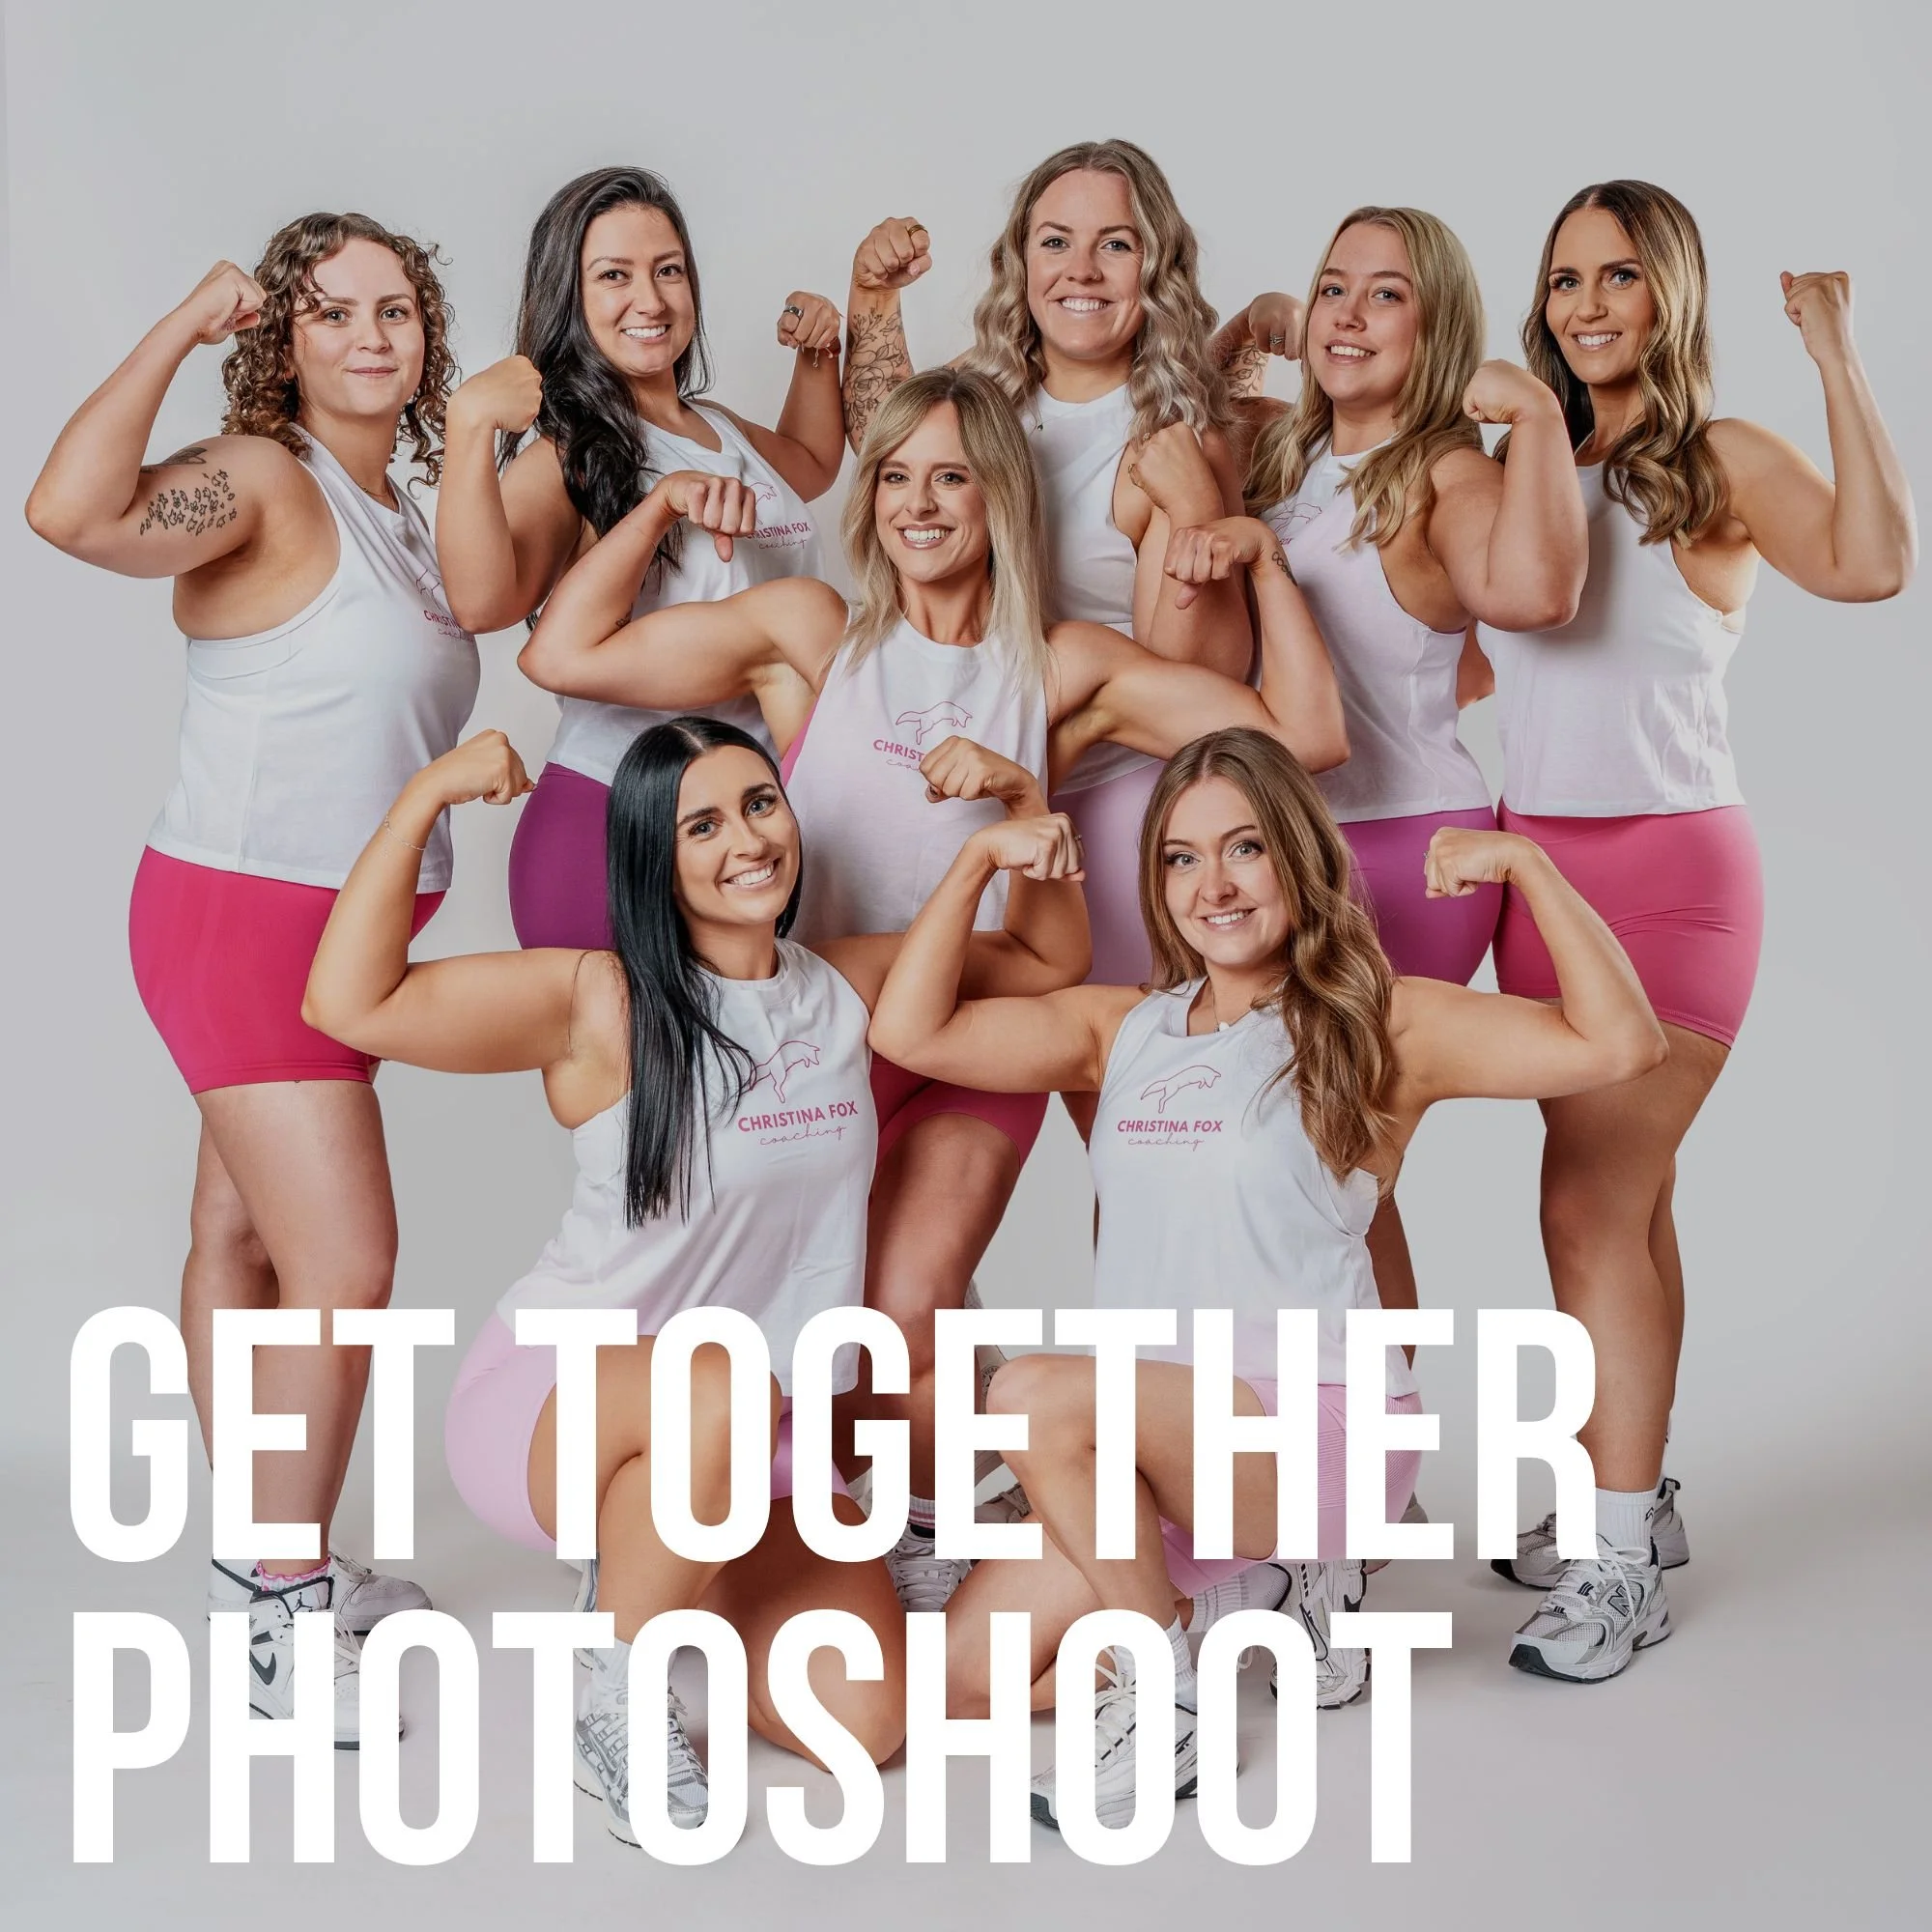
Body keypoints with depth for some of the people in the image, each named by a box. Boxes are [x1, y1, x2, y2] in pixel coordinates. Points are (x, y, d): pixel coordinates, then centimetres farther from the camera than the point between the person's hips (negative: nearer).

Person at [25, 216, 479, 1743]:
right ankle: (285, 1626, 0)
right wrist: (184, 326, -22)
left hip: (344, 925, 8)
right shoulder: (259, 483, -14)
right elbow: (73, 509, -31)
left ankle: (269, 1556, 27)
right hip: (243, 916, -8)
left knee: (245, 1229, 17)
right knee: (347, 1263, -12)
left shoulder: (400, 512, 13)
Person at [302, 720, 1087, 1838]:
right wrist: (430, 792, -24)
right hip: (551, 1404, -5)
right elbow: (352, 1003, -24)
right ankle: (617, 1694, -13)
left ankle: (681, 1568, 19)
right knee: (722, 1390, -41)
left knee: (865, 1722, -12)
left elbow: (1049, 963, 16)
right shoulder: (602, 1002, -13)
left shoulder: (852, 987, 3)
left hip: (755, 1446, 5)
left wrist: (1014, 852, -4)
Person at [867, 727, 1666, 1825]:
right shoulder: (1123, 1028, 13)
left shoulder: (1382, 1025, -2)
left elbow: (1620, 1045, -13)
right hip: (1161, 1444, 7)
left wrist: (1524, 862, -14)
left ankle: (1169, 1704, -9)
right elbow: (912, 1032, 6)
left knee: (1037, 1395, -31)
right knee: (966, 1679, -1)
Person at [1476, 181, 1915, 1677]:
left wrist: (1835, 352, -21)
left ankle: (1621, 1556, 1)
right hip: (1540, 861, 6)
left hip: (1670, 866, -5)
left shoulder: (1725, 466, -5)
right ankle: (1633, 1498, 24)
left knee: (1590, 1203, -9)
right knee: (1625, 1200, 12)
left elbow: (1870, 564, -24)